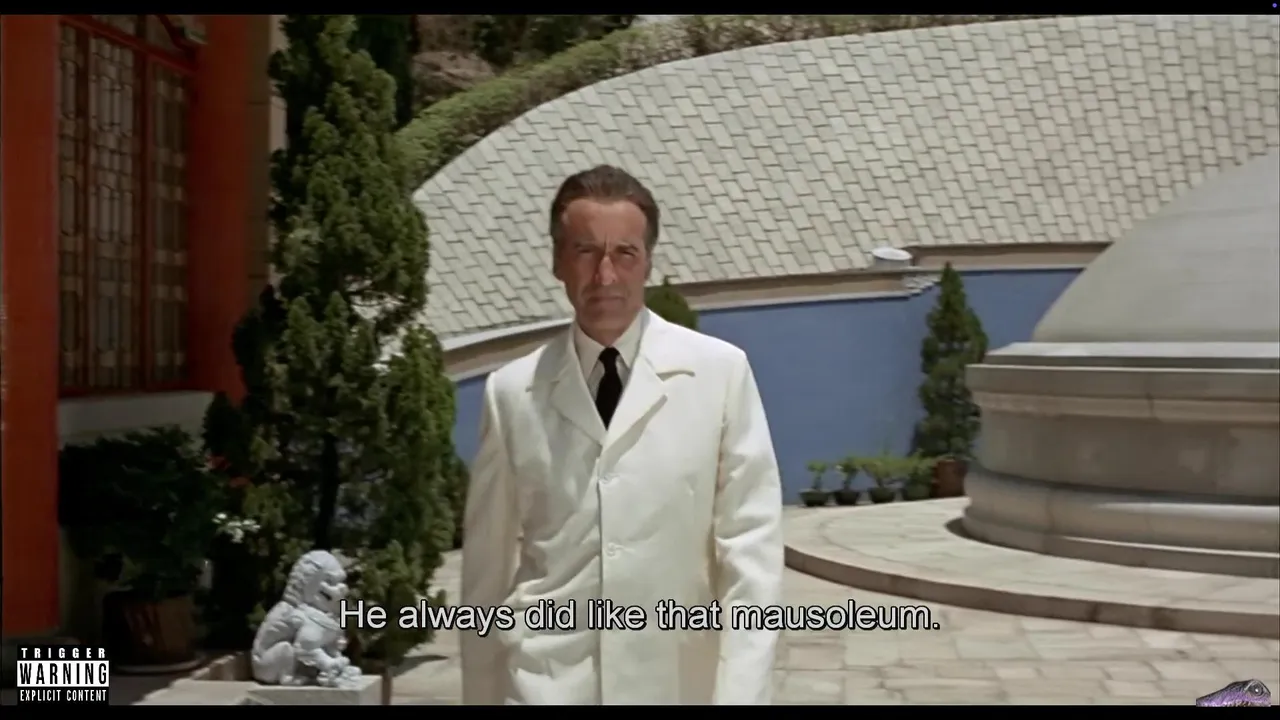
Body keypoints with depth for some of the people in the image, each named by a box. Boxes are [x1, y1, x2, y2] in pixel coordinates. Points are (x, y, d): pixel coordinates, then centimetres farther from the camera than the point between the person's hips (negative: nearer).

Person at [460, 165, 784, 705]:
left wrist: (740, 694, -11)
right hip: (546, 683, 1)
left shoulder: (720, 373, -3)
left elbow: (750, 547, -4)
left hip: (676, 681, 0)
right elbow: (487, 564, 7)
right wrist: (480, 694, 10)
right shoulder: (512, 392, 2)